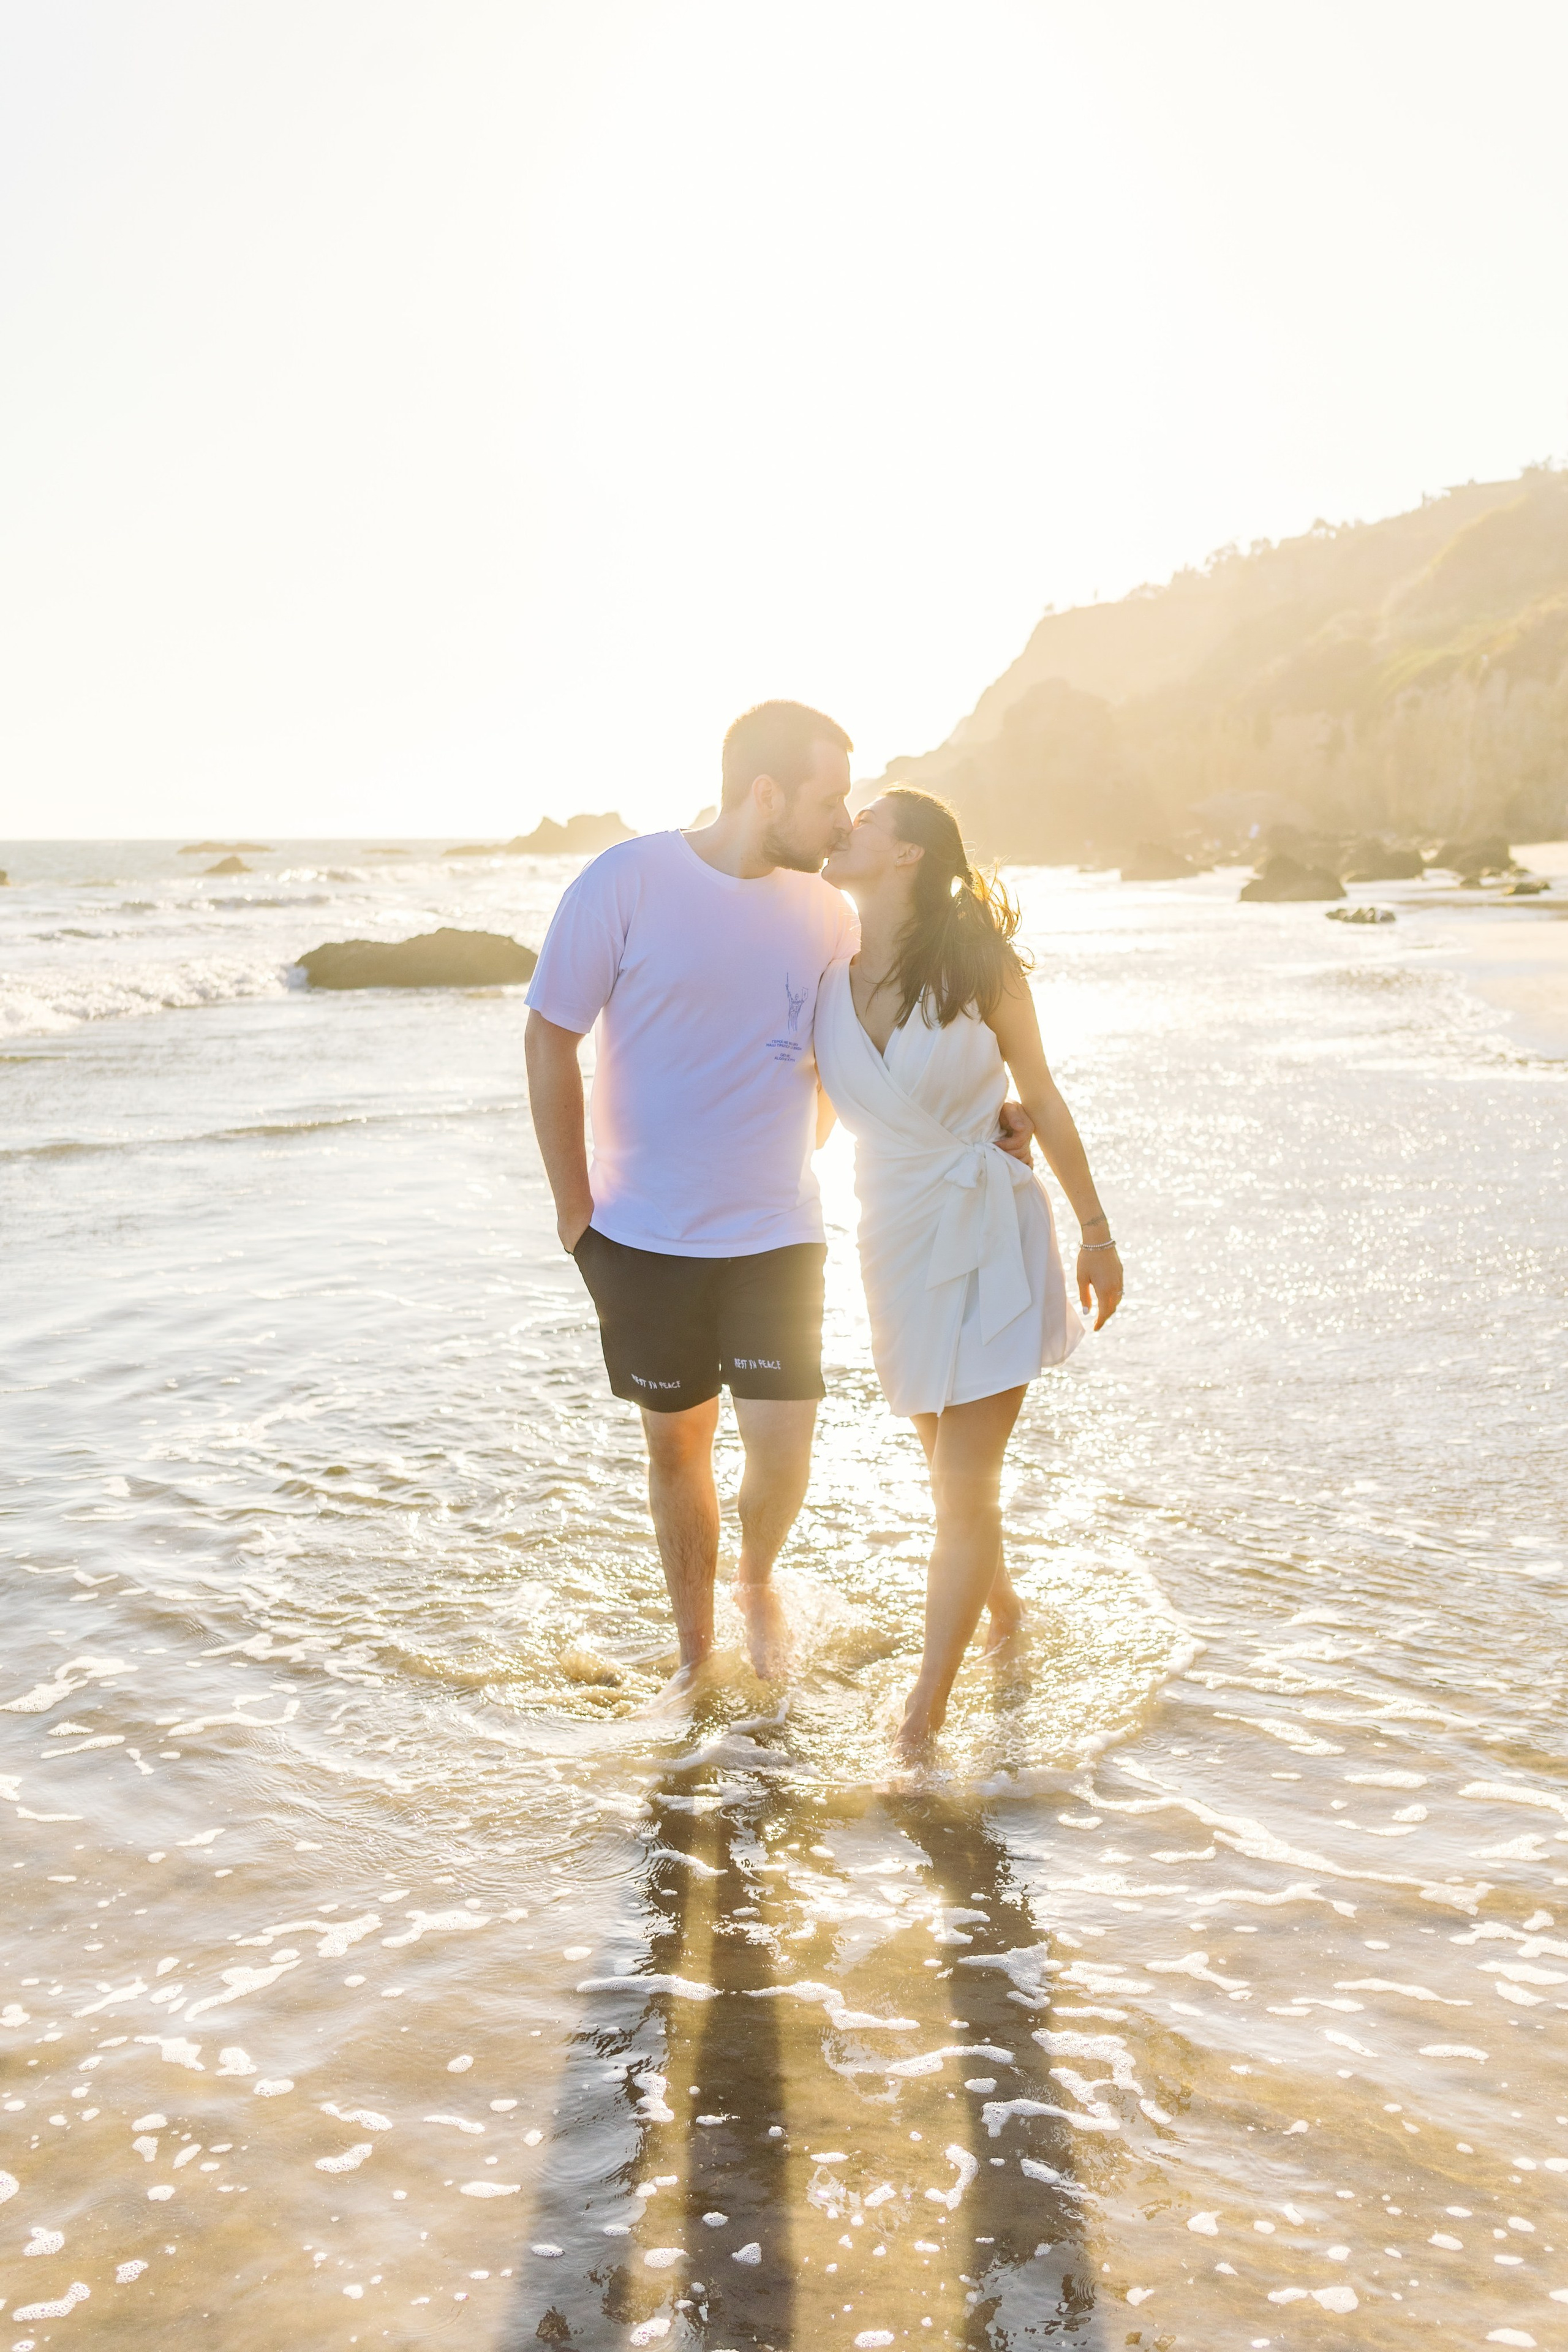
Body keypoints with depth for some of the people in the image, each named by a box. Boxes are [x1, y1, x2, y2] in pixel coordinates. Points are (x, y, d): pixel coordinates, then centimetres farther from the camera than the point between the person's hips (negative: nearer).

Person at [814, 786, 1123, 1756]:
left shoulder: (976, 965, -9)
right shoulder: (826, 974, -1)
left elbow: (1044, 1101, 1)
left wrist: (1097, 1233, 6)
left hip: (993, 1237, -4)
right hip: (899, 1239, 4)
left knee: (964, 1487, -5)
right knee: (954, 1468, 18)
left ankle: (924, 1714, 8)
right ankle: (1001, 1603, 48)